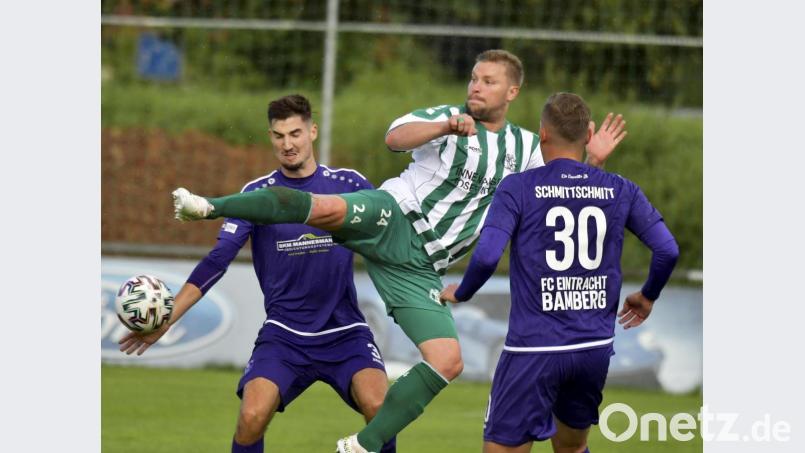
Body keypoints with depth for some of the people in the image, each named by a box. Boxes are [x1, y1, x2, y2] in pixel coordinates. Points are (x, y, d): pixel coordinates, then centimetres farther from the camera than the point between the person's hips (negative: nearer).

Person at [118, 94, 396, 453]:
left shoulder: (349, 184, 3)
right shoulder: (256, 194, 2)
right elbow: (216, 262, 0)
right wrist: (165, 319, -8)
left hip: (346, 333, 0)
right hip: (284, 336, 0)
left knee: (379, 407, -26)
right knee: (252, 417, -23)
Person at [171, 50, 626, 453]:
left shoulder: (525, 148, 16)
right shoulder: (448, 117, 2)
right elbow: (396, 136, -16)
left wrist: (593, 161, 3)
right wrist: (446, 127, -32)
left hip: (418, 268, 4)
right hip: (393, 218, -4)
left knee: (448, 361, -10)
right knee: (329, 208, -38)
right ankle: (209, 206, -36)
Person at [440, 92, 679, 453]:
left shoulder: (517, 188, -4)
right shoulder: (620, 191, 6)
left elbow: (487, 257, -14)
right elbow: (667, 250, 3)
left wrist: (460, 294, 7)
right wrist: (647, 297, 22)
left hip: (535, 349, -4)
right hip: (596, 346, 4)